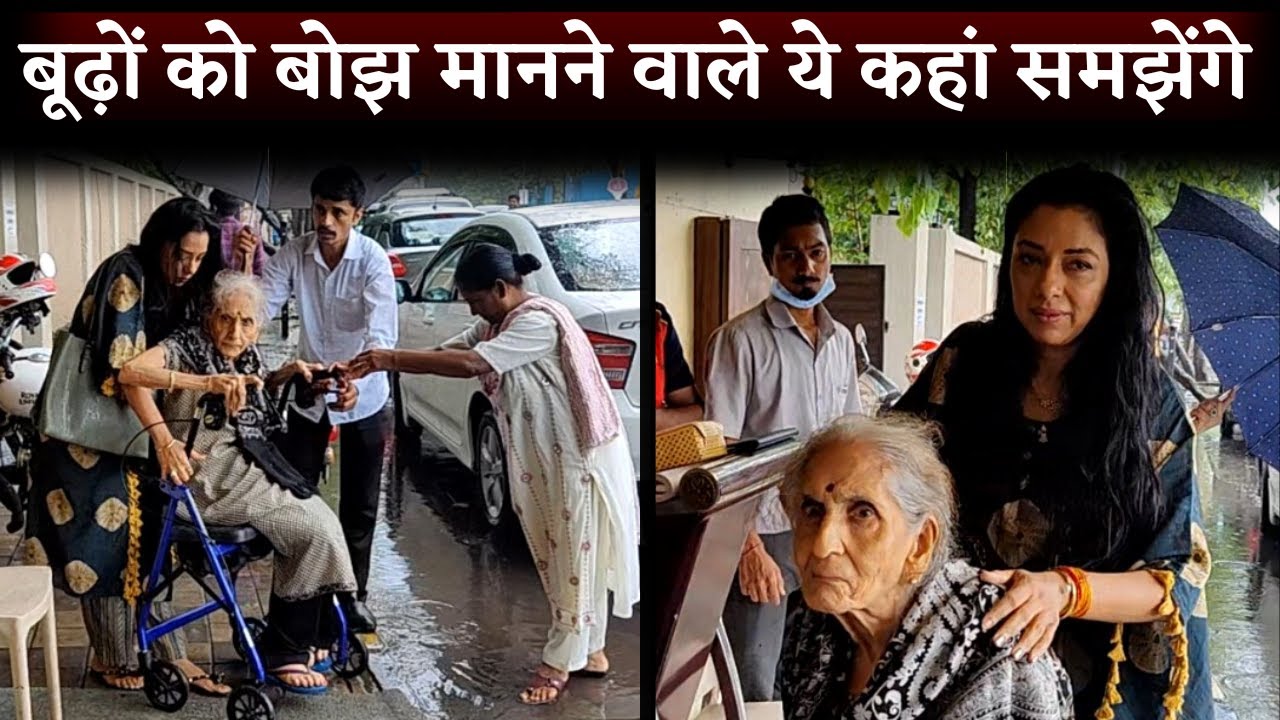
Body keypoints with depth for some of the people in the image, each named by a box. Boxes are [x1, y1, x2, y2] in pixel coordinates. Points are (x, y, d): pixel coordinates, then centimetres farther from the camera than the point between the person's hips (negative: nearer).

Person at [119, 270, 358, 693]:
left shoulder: (246, 354, 13)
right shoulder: (188, 346, -10)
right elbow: (130, 373, -28)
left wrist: (287, 373, 14)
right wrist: (164, 440, -35)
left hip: (254, 467, 8)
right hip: (216, 477, -8)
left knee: (318, 527, -9)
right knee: (316, 530, -15)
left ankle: (301, 640, 8)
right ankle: (284, 650, -1)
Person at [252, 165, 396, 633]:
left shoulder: (373, 260, -21)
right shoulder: (293, 254, -10)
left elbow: (382, 333, -32)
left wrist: (357, 376, -50)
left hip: (363, 399, -2)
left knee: (360, 507, 8)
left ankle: (354, 597, 24)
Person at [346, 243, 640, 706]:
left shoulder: (539, 321, -22)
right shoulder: (495, 325, 8)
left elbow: (470, 364, -30)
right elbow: (444, 354, 4)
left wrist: (392, 359, -26)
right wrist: (382, 363, -10)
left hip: (576, 455, -10)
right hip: (539, 458, 10)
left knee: (574, 557, 2)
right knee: (556, 556, 14)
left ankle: (560, 662, 11)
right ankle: (589, 651, 25)